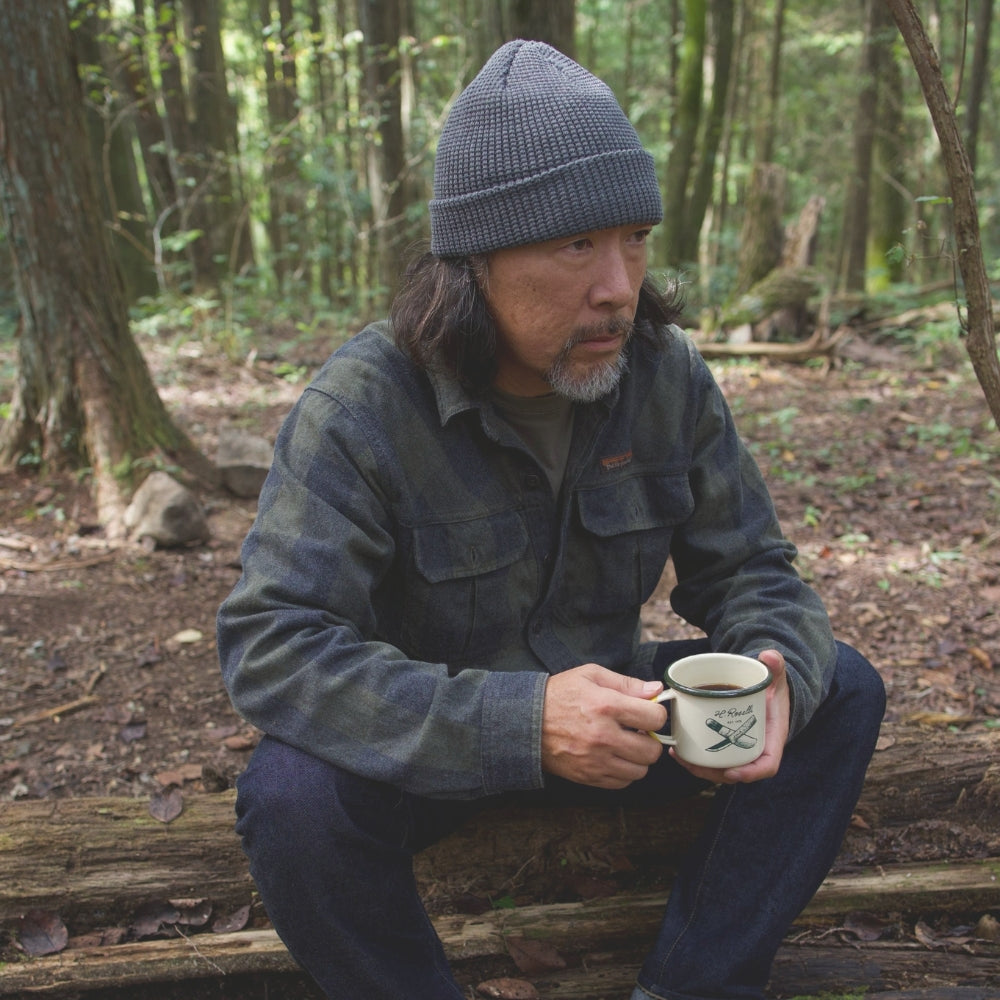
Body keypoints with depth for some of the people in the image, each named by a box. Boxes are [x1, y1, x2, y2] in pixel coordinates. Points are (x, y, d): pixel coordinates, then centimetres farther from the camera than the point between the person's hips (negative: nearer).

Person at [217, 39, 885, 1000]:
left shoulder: (667, 374, -9)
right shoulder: (359, 403, -23)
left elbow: (750, 570, -2)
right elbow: (270, 642, -29)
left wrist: (776, 670, -28)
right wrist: (515, 724, -41)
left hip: (606, 698, 4)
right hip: (435, 740, -3)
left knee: (842, 690, -10)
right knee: (294, 796, -34)